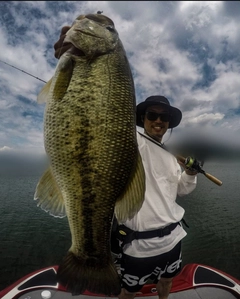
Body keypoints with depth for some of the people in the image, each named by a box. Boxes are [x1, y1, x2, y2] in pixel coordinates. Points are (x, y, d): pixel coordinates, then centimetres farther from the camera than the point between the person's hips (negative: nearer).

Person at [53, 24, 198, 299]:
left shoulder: (171, 156, 8)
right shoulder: (132, 140, -14)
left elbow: (180, 190, 15)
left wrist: (190, 172, -6)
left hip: (172, 237, 7)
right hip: (139, 243, -6)